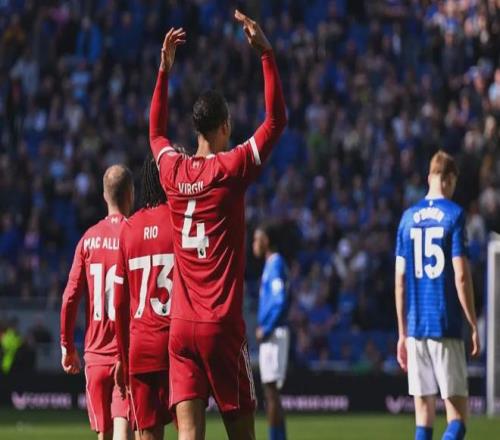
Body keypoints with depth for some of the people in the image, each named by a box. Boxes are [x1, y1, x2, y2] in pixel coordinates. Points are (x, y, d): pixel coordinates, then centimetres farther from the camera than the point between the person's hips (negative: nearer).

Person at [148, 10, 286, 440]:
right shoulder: (231, 168, -6)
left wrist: (165, 68, 32)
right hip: (222, 325, -4)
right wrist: (266, 53, -1)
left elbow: (156, 131, 29)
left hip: (180, 326, 4)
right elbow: (276, 119, -2)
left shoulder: (173, 170, 6)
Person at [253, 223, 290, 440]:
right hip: (270, 335, 10)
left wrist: (266, 330, -16)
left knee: (271, 390, -9)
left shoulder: (276, 265, -12)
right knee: (270, 391, 11)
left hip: (273, 334, -10)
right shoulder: (272, 264, 17)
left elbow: (280, 302, -21)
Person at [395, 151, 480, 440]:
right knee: (458, 416, -2)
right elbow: (461, 277, -9)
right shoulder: (455, 215, -4)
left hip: (415, 327, 4)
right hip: (447, 327, -4)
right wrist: (475, 326, -3)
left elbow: (400, 279, 10)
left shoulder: (408, 218, 9)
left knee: (424, 412, 7)